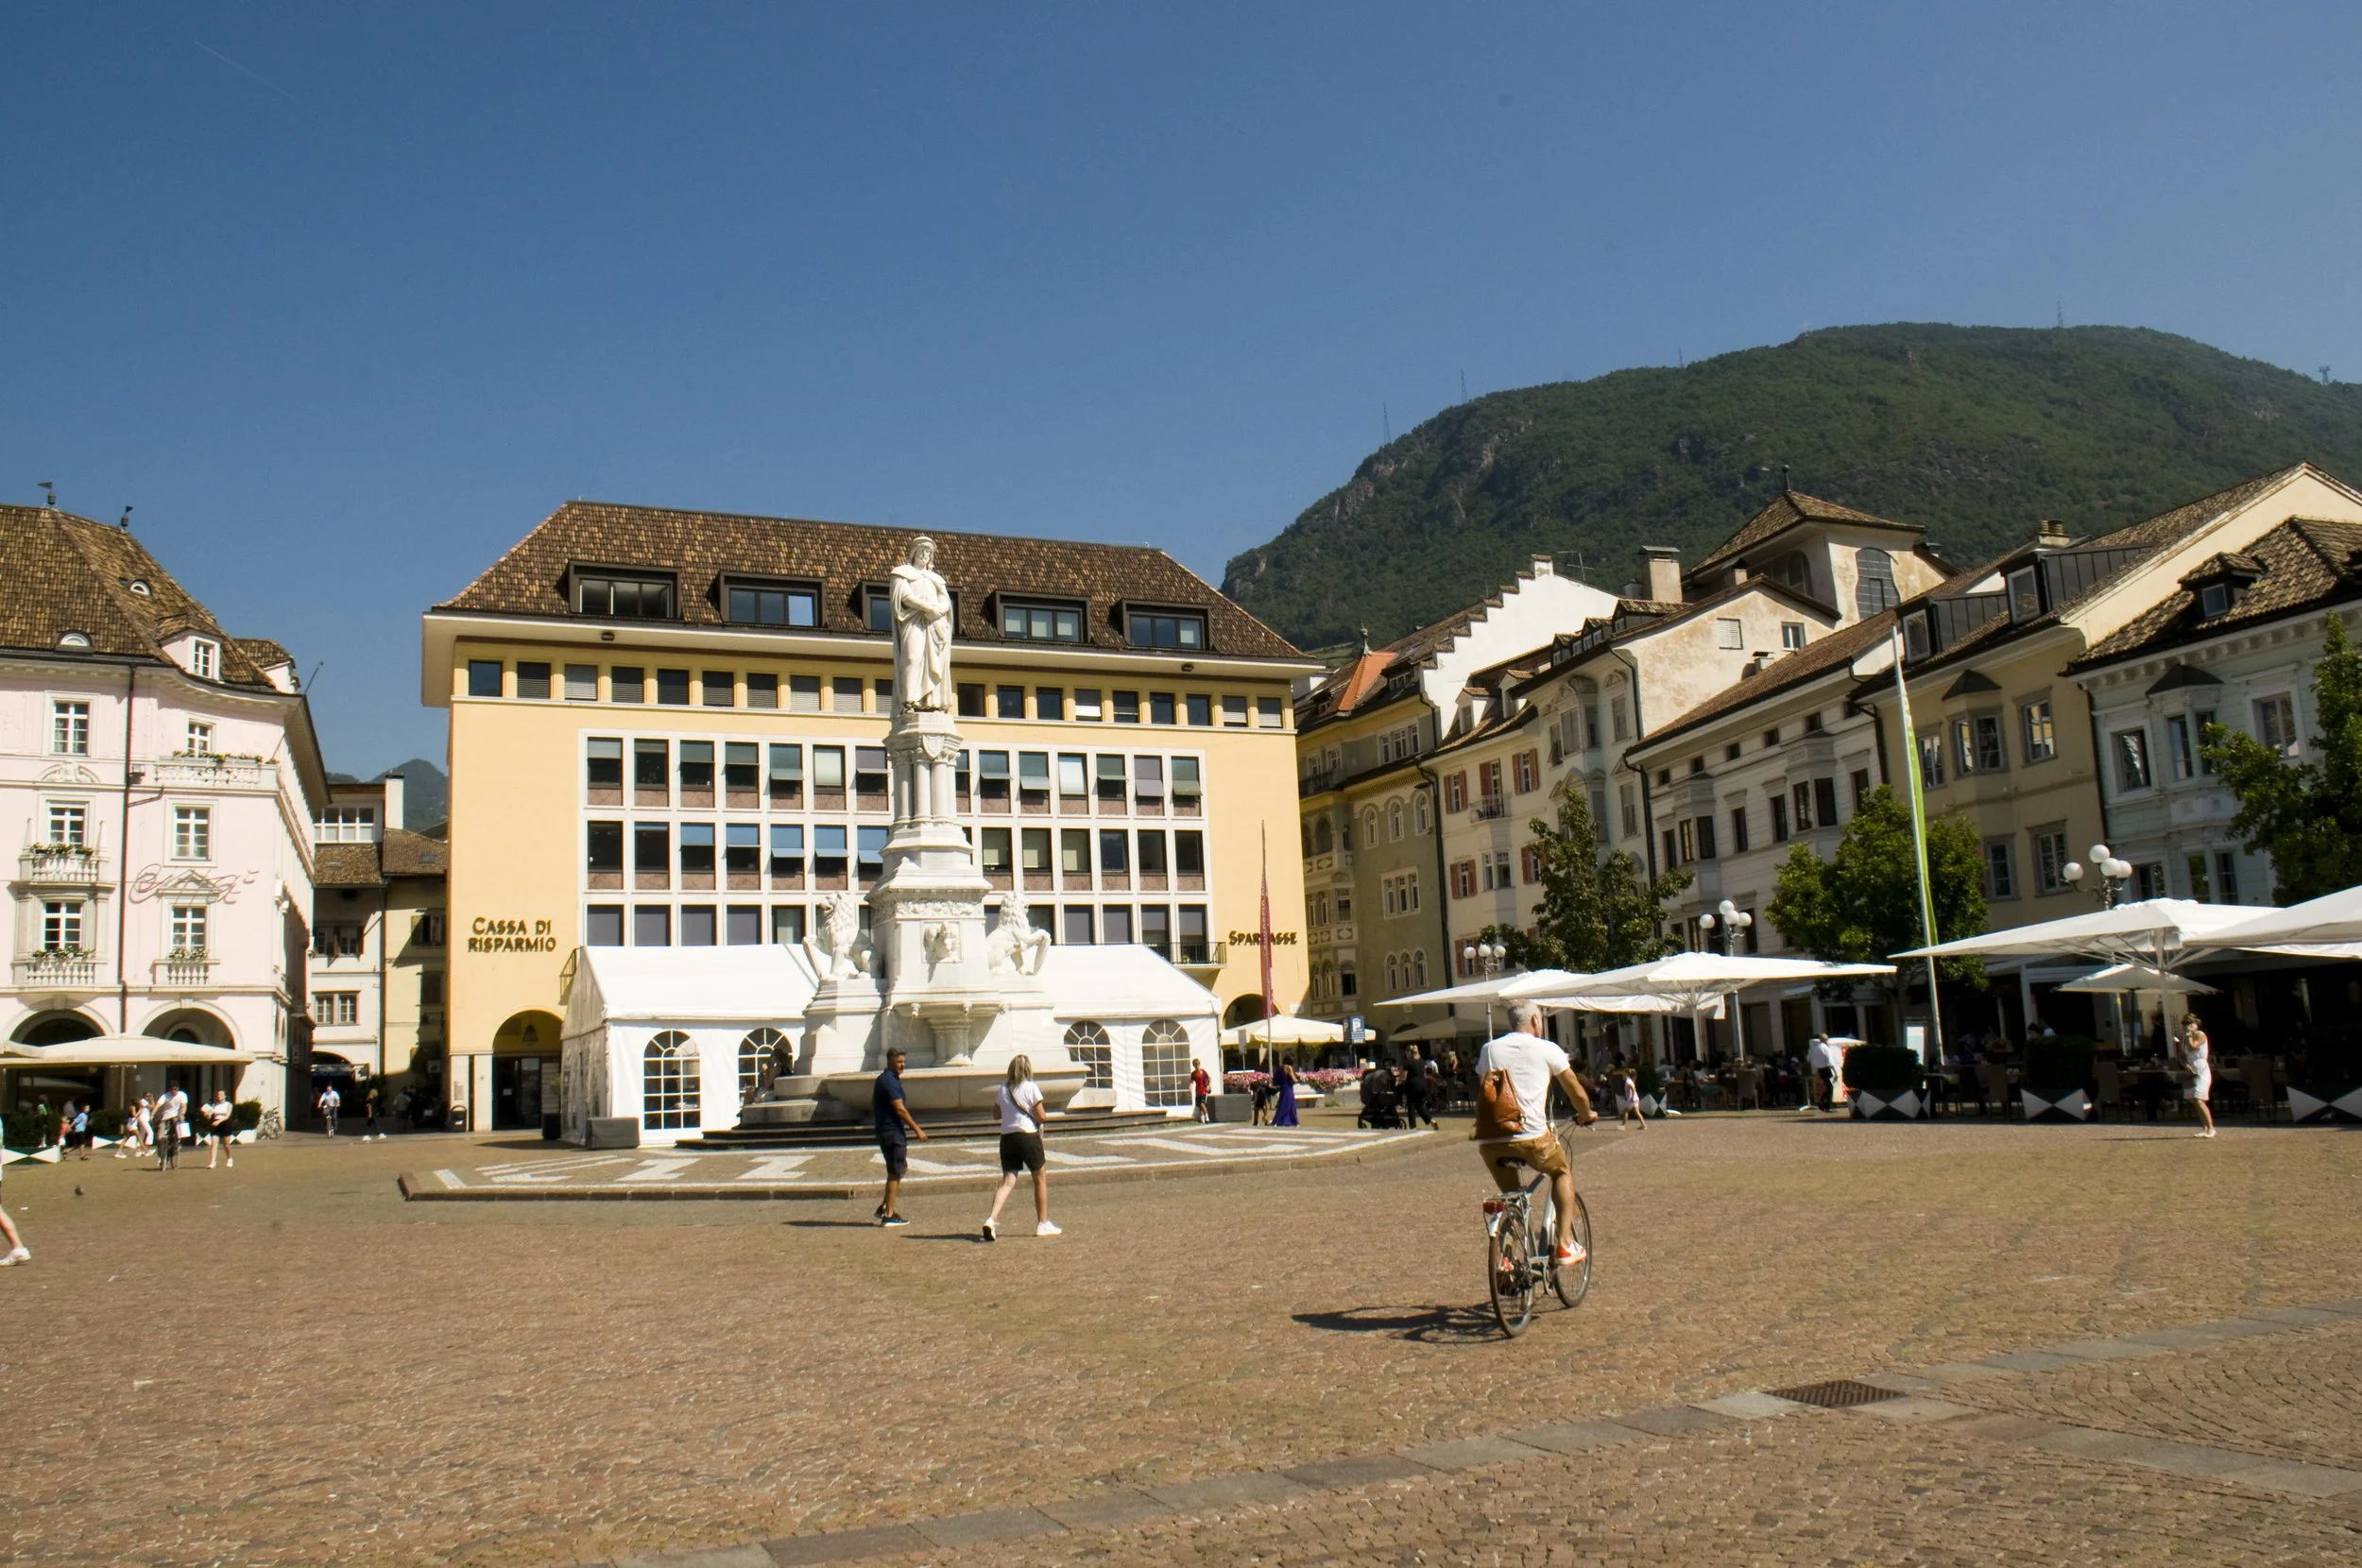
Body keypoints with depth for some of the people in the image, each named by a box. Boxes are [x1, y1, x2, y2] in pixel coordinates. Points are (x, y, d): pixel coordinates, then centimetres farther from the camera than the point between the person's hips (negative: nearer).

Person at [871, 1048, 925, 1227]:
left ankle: (884, 1207, 20)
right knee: (895, 1172, -4)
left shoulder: (882, 1079, 16)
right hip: (893, 1131, -10)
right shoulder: (890, 1081, -16)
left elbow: (873, 1107, 23)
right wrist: (917, 1129, -16)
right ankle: (889, 1215, -1)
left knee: (898, 1169, 19)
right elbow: (899, 1109, -20)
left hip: (884, 1130, 10)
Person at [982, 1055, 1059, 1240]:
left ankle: (992, 1219, -18)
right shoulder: (1031, 1088, -7)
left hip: (1006, 1137, 4)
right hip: (1028, 1136, -4)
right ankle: (1043, 1224, 17)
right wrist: (1046, 1117, 12)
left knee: (1007, 1182, 3)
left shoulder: (1002, 1089, 7)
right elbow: (1041, 1117, -8)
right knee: (1041, 1179, 11)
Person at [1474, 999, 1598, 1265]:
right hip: (1531, 1137, -3)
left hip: (1489, 1141, 3)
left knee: (1511, 1198, 28)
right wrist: (1586, 1115, 35)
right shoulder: (1547, 1049, 9)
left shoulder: (1489, 1049, 18)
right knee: (1563, 1172, 27)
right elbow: (1578, 1094, 15)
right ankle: (1565, 1244, 16)